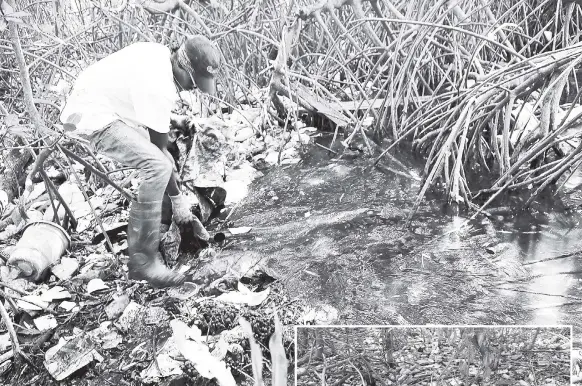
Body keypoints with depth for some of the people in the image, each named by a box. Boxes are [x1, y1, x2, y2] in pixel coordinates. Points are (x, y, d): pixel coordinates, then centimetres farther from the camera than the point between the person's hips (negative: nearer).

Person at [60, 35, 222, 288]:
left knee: (159, 164, 12)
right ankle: (143, 260, -20)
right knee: (157, 167, -28)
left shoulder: (159, 54, 0)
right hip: (92, 116, -11)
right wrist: (177, 198, -11)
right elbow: (159, 148, -21)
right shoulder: (158, 88, -28)